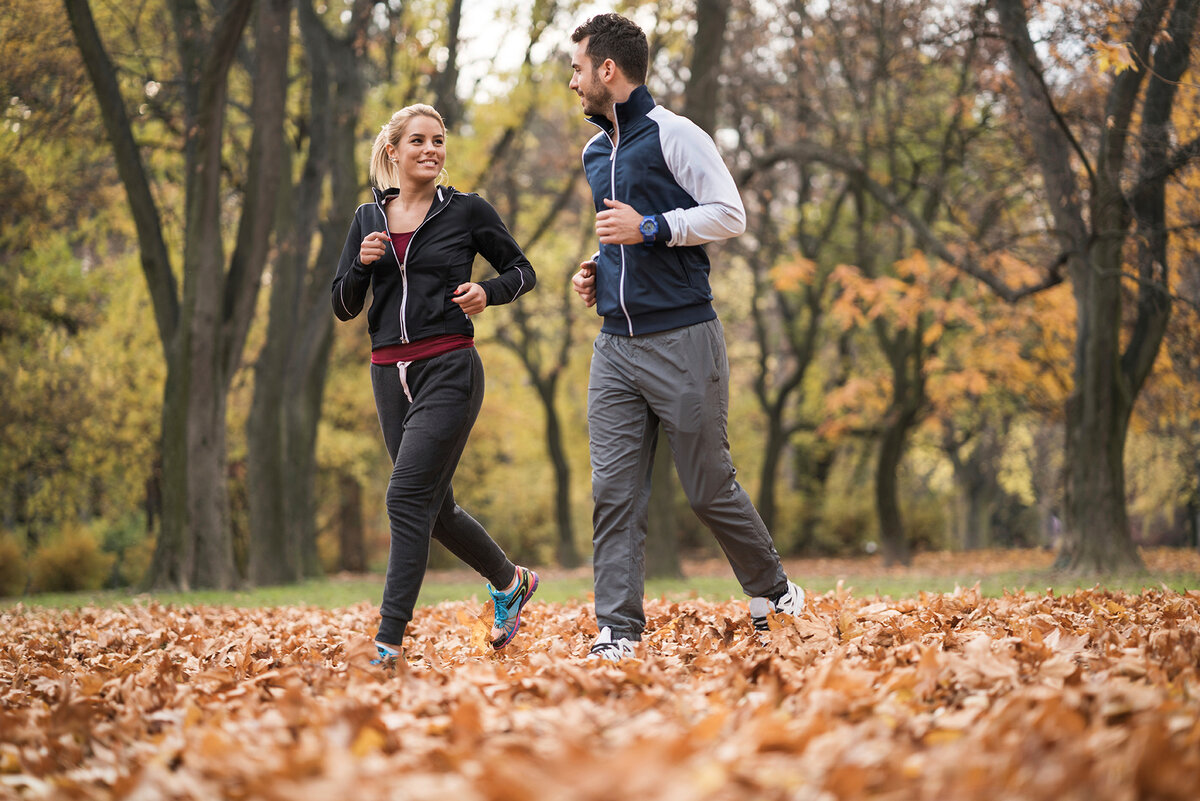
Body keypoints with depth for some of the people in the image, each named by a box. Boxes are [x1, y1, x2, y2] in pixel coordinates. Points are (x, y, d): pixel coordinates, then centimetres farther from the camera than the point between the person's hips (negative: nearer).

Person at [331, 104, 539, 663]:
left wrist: (488, 292, -11)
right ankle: (510, 581, 38)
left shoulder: (467, 211, 0)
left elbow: (521, 271, 9)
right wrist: (362, 263, -9)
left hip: (449, 370, -5)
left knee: (407, 497, -15)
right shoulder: (369, 218, 11)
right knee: (434, 508, 13)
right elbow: (344, 307, 11)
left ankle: (389, 642, -15)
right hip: (391, 376, 5)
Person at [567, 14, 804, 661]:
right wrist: (596, 271, 12)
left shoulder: (674, 135, -5)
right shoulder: (593, 153, 18)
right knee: (614, 493, -3)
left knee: (709, 487, 1)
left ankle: (772, 591, 23)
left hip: (682, 340, -6)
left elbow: (730, 216, -9)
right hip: (615, 346, 7)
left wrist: (649, 228, -17)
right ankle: (617, 631, -3)